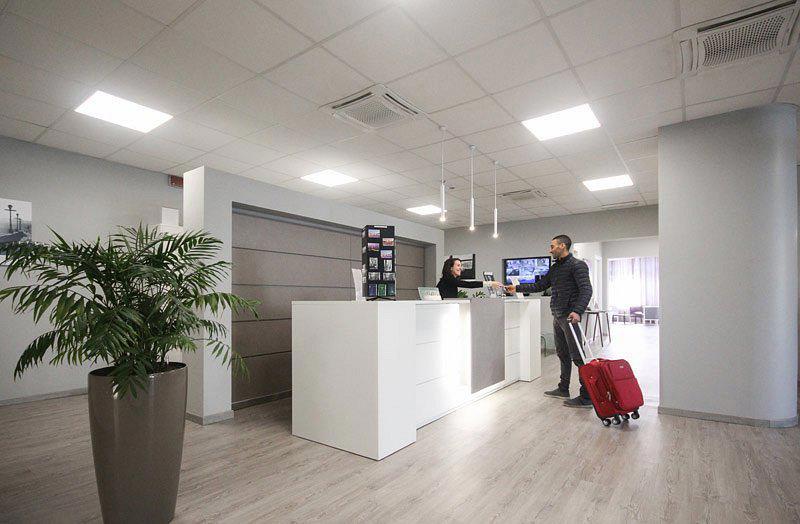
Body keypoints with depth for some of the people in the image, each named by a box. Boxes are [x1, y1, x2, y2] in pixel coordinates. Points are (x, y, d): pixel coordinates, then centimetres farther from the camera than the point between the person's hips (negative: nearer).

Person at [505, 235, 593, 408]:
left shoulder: (577, 265, -8)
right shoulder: (555, 268, 18)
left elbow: (586, 289, -18)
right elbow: (540, 286, 22)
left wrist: (578, 311, -30)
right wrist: (517, 288, 17)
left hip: (569, 316, -9)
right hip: (557, 316, 9)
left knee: (577, 356, -6)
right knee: (562, 354, 16)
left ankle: (587, 397, 0)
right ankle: (563, 389, 26)